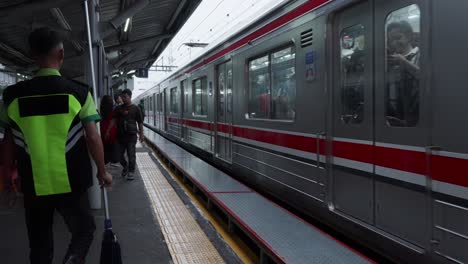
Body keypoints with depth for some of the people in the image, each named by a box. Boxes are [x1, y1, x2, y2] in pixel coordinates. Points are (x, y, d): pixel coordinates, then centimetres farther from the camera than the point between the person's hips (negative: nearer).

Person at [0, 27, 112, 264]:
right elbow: (93, 138, -9)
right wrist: (102, 171, 4)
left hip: (34, 186, 2)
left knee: (40, 245, 17)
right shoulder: (78, 93, -9)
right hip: (71, 183, -2)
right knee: (83, 230, 17)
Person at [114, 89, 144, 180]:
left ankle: (131, 172, 9)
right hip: (120, 135, 3)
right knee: (120, 154, 9)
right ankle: (125, 166, 34)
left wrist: (141, 134, 1)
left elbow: (140, 122, 3)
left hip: (131, 135, -3)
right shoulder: (118, 109, 7)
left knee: (131, 155, -1)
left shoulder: (135, 108, 0)